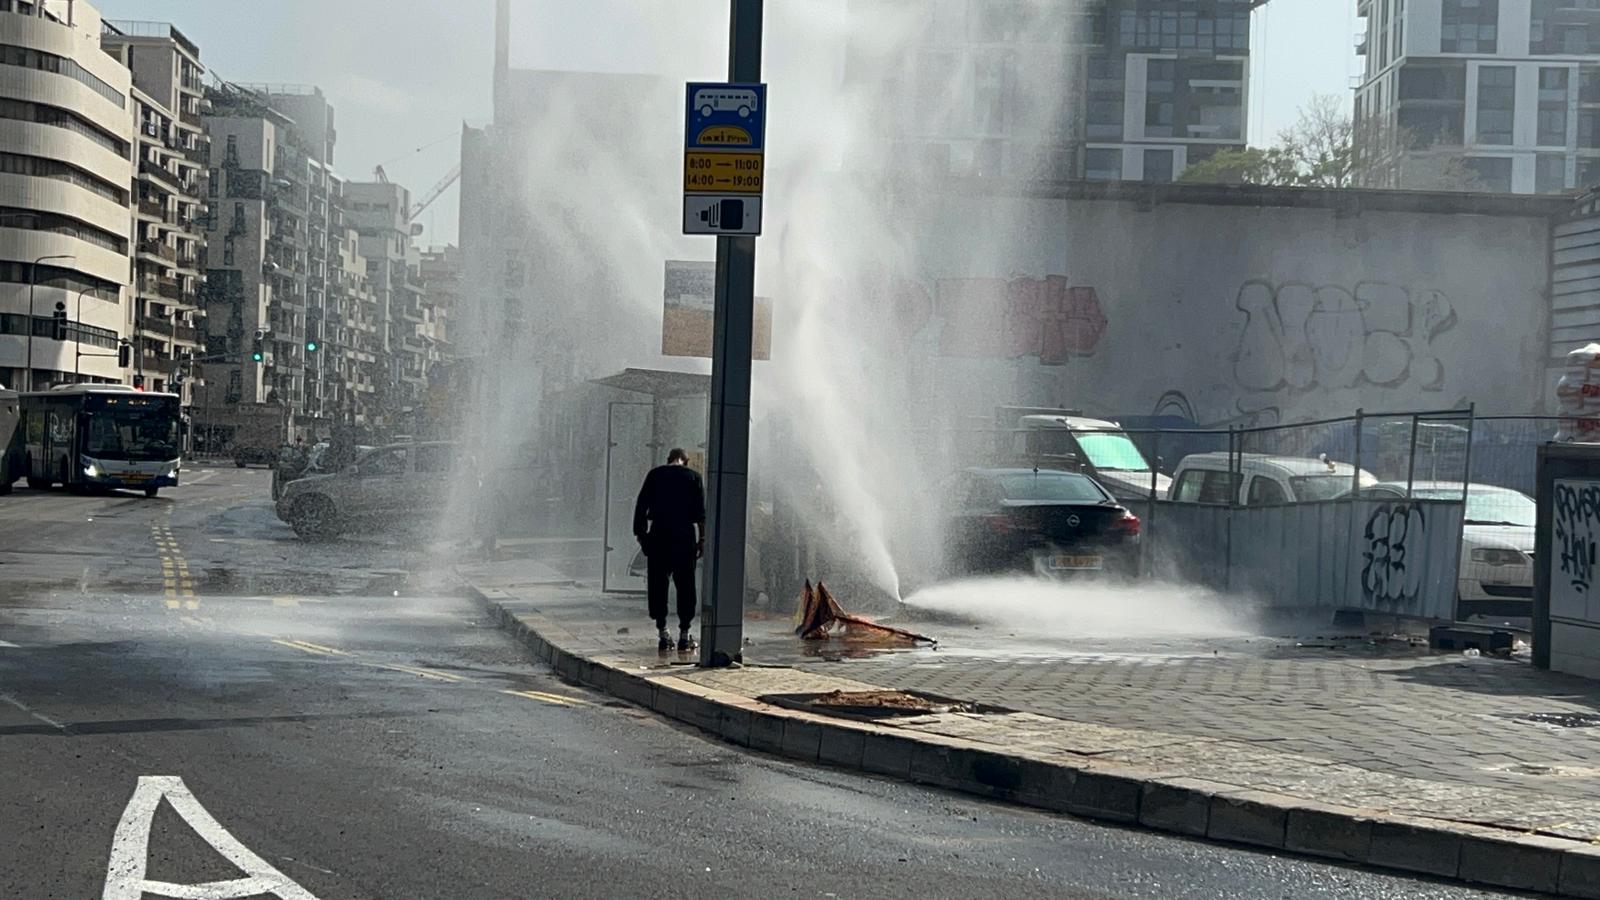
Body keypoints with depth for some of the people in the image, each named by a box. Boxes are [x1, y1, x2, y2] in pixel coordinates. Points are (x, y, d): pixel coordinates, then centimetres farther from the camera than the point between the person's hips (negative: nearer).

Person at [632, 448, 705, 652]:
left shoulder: (654, 475, 9)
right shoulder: (693, 477, 6)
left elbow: (641, 506, 6)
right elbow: (701, 512, 0)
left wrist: (640, 533, 10)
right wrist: (702, 539, 3)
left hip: (658, 536, 1)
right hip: (685, 537, -1)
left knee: (658, 585, 6)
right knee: (685, 585, 4)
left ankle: (662, 633, 4)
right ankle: (684, 634, 3)